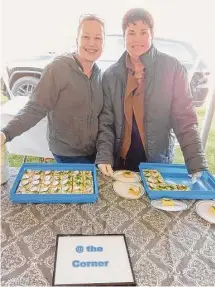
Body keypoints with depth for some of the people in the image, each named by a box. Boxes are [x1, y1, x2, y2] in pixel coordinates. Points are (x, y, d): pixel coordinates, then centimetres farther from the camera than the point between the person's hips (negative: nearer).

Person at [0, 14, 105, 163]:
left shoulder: (98, 73, 2)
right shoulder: (58, 68, -17)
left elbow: (99, 113, 7)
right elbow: (36, 108, -19)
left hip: (95, 151, 6)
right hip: (67, 154, -5)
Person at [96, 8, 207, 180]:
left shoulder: (173, 69, -8)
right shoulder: (111, 75, -1)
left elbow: (185, 120, -10)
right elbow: (106, 121, -2)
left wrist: (199, 167, -17)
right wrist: (104, 157, -16)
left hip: (158, 162, -1)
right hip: (120, 161, 2)